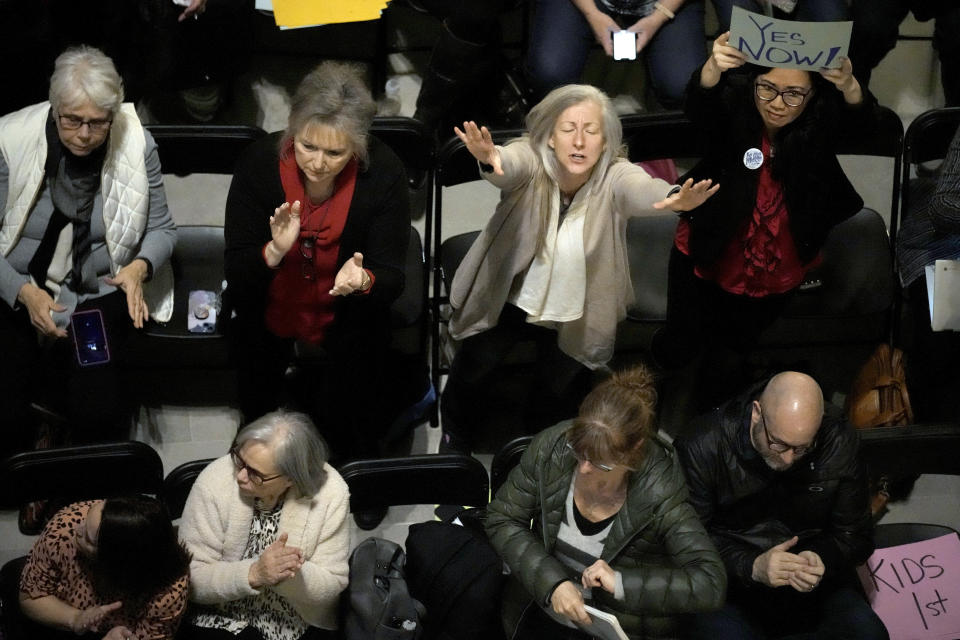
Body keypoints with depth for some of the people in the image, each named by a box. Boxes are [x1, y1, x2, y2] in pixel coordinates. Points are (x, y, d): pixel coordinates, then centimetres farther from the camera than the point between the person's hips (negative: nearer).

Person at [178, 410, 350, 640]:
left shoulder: (331, 492, -17)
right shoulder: (214, 482, -18)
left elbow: (333, 585, -11)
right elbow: (189, 578, -17)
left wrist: (289, 575, -30)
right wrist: (253, 574, -32)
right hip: (220, 621, -1)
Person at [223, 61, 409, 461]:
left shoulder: (383, 173, -18)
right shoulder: (259, 163, -17)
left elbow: (391, 278, -13)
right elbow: (235, 272, -15)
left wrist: (362, 280, -38)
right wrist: (274, 252, -37)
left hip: (347, 330, 0)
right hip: (268, 325, 1)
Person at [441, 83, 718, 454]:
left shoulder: (614, 177, -26)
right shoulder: (531, 162, -26)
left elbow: (641, 190, -48)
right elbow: (511, 165, -48)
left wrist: (674, 199, -72)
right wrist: (490, 158, -74)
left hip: (576, 316, 0)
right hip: (508, 301, 0)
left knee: (561, 395, 17)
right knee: (469, 376, 11)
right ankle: (455, 440, 47)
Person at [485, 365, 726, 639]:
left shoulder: (660, 492, -23)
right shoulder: (550, 447, -13)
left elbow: (711, 584, -24)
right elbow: (501, 520, -4)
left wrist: (621, 582, -31)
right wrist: (552, 582, -18)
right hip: (541, 614, 4)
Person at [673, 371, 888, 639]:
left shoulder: (839, 444, -5)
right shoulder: (699, 448, -14)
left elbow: (857, 536, 5)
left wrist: (822, 559, -18)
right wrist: (751, 567, -27)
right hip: (731, 585, -4)